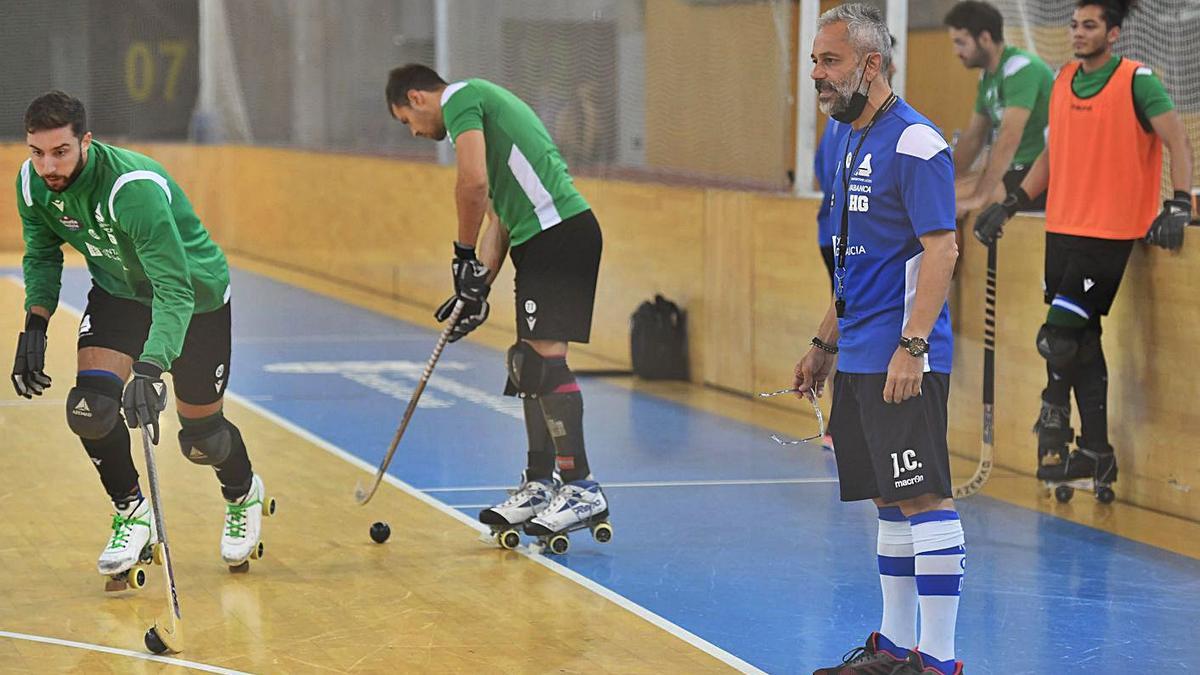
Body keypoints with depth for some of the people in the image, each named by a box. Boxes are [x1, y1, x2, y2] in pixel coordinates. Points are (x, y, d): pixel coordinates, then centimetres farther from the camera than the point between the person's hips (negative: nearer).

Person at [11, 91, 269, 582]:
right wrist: (35, 324, -13)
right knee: (90, 407, -17)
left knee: (200, 438, 5)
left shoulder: (133, 188, -39)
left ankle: (243, 493, 41)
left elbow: (174, 291, -43)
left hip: (195, 296, -5)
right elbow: (42, 255, 2)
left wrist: (149, 369, -54)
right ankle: (132, 513, 7)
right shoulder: (32, 183, -19)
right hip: (117, 290, 5)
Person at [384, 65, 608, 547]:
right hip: (541, 242, 10)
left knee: (546, 357, -13)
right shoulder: (484, 106, 28)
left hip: (558, 232, -10)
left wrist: (464, 254, -4)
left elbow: (474, 182, -17)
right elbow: (499, 216, 26)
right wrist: (478, 286, 19)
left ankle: (582, 489, -14)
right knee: (527, 363, 13)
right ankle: (540, 484, 19)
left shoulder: (459, 97, -2)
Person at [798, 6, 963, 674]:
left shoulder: (915, 142, -13)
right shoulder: (854, 142, 16)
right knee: (891, 501, 13)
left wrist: (911, 347, -25)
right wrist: (825, 345, 23)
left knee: (925, 500, -8)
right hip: (859, 361, 10)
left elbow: (941, 250, -18)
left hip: (903, 362, -10)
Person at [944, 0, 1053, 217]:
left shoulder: (1020, 68, -16)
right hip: (1017, 172, 10)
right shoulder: (987, 76, 14)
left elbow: (1009, 138, -24)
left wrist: (979, 197, -27)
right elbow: (973, 138, 21)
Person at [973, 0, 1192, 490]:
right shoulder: (1064, 81, 12)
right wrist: (1009, 206, 16)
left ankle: (1055, 431, 11)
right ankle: (1096, 455, 14)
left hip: (1109, 233, -7)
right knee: (1080, 340, 8)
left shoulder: (1135, 80, -9)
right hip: (1062, 228, 7)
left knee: (1059, 338, -11)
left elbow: (1178, 142, -12)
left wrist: (1178, 207, -24)